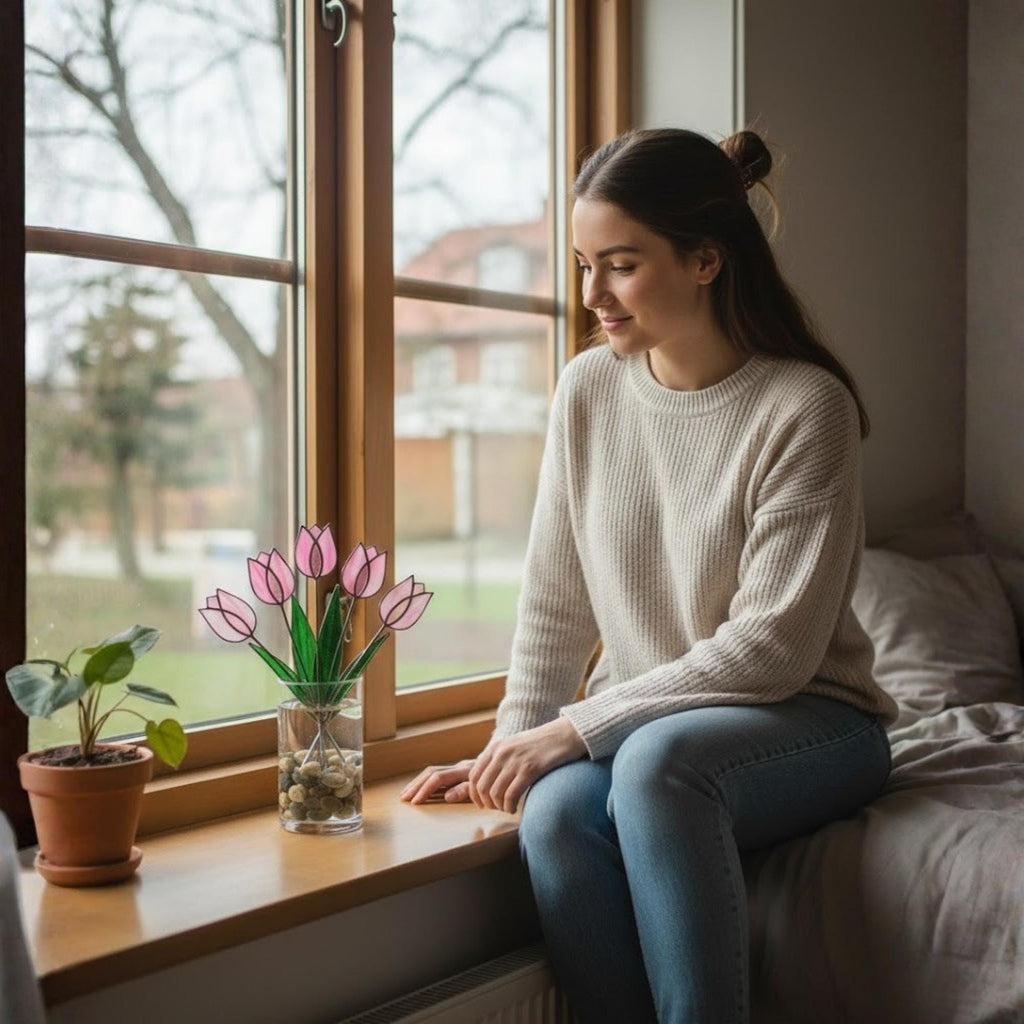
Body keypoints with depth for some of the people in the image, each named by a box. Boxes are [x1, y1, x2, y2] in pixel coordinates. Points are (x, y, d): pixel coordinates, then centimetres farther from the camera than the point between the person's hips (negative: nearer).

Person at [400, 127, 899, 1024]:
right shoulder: (589, 388, 3)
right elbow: (556, 604, 7)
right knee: (553, 810, -29)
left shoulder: (804, 407, -13)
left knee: (656, 759, -35)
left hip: (806, 719, -4)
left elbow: (772, 647, -17)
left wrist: (575, 727, -18)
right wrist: (512, 748, -3)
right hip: (644, 722, 4)